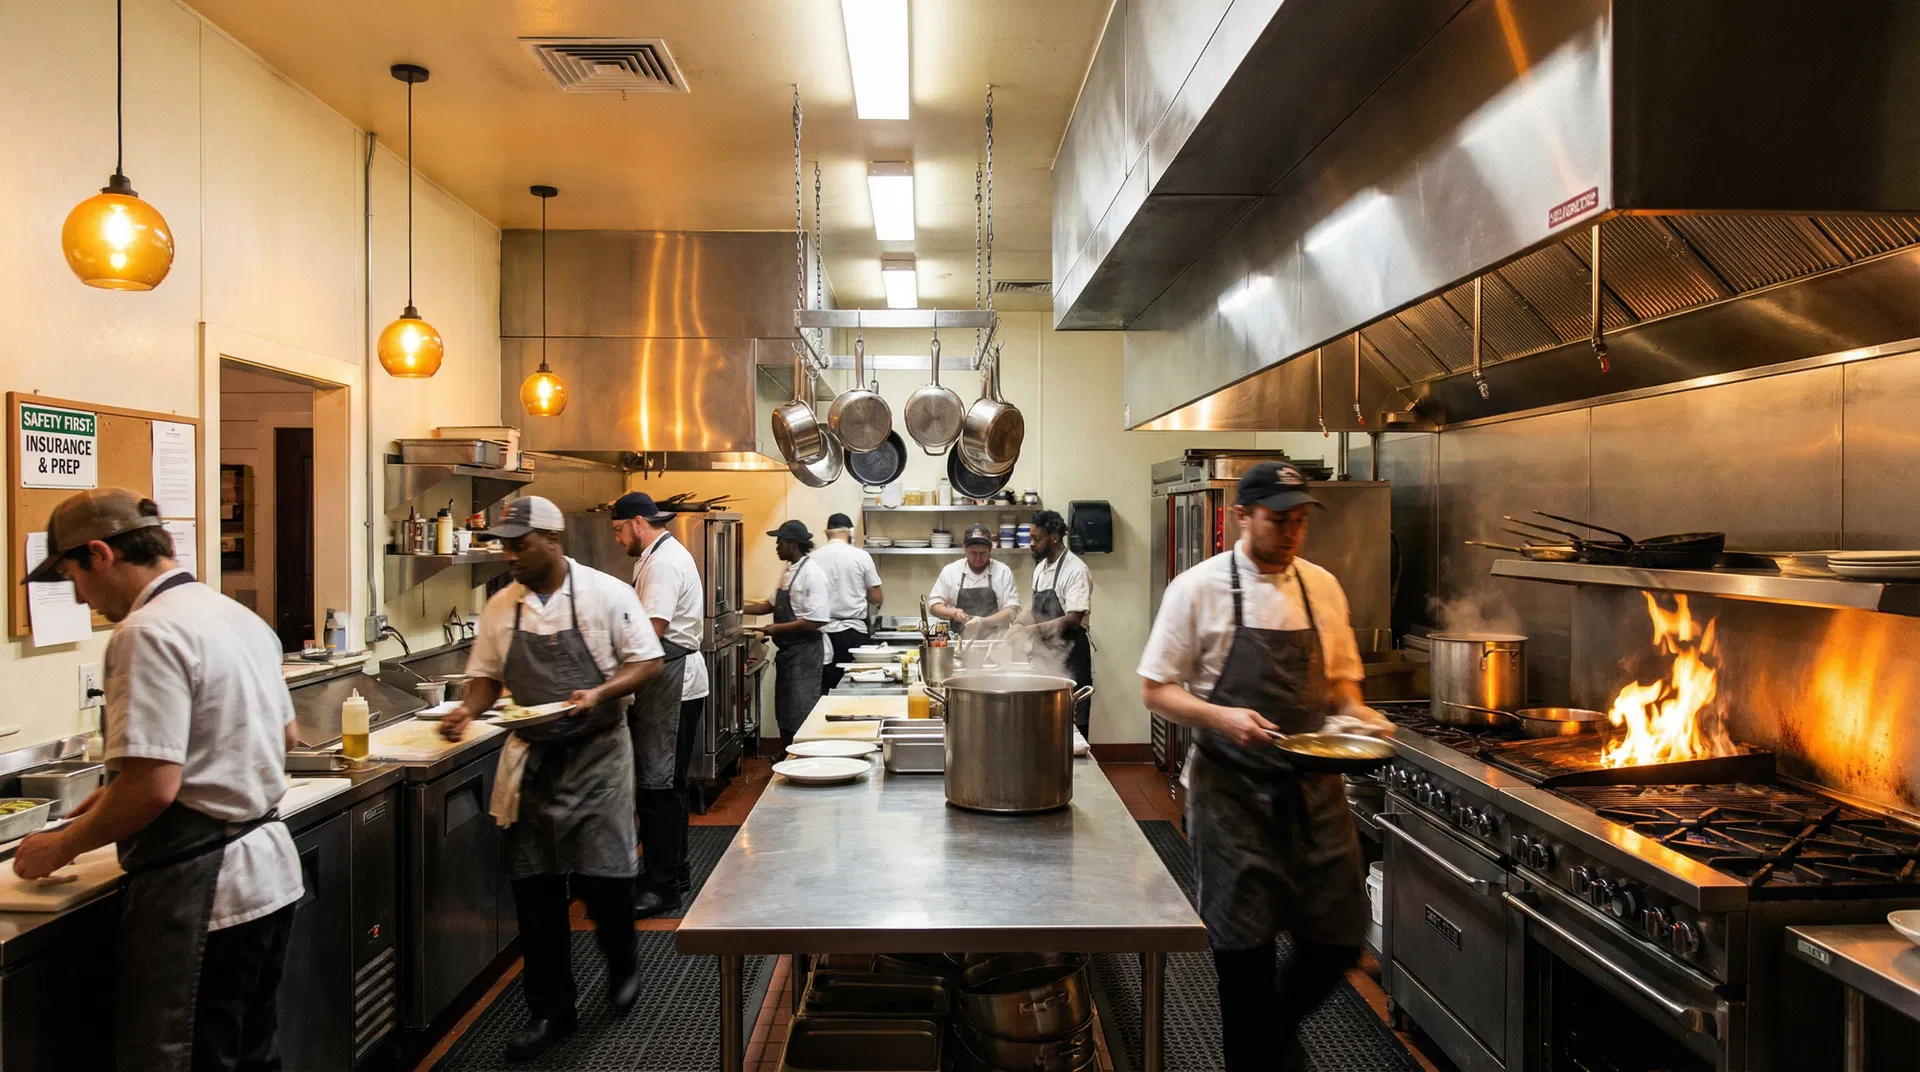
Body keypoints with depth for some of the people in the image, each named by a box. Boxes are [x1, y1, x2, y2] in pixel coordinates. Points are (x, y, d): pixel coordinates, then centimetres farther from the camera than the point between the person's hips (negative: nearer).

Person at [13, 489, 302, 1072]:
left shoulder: (148, 633, -17)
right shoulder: (242, 616, 11)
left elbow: (153, 788, -22)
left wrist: (63, 845, -4)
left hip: (201, 892, -9)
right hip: (268, 870, 9)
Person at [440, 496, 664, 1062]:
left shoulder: (606, 593, -9)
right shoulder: (501, 607, 4)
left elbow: (647, 663, -6)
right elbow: (487, 675, 13)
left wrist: (599, 694, -22)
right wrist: (468, 709, -8)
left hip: (596, 754, -4)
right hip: (532, 758, 4)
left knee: (602, 875, -6)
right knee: (535, 886, 7)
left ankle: (622, 964, 27)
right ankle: (550, 1010, 22)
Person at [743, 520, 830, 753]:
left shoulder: (812, 574, -18)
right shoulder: (790, 570, 11)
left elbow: (818, 620, -25)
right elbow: (773, 604, 25)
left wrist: (777, 628, -20)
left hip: (805, 654, -10)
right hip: (788, 651, 10)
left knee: (800, 717, -4)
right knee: (784, 714, 17)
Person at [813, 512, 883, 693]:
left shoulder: (814, 557, 1)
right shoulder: (861, 556, -3)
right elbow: (876, 598, 1)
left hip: (823, 631, 2)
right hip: (852, 631, -2)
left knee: (824, 689, 7)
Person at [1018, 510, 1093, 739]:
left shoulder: (1076, 571, -15)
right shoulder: (1040, 567, 11)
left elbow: (1073, 619, -21)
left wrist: (1031, 630, -22)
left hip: (1070, 656, -8)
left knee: (1072, 723, -3)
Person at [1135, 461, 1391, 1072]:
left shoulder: (1322, 587, 7)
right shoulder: (1199, 588, -7)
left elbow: (1340, 679, 16)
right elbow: (1156, 691, -5)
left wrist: (1354, 713, -5)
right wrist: (1221, 717, -21)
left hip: (1313, 787, 4)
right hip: (1233, 791, -4)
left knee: (1338, 936, 7)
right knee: (1245, 942, 1)